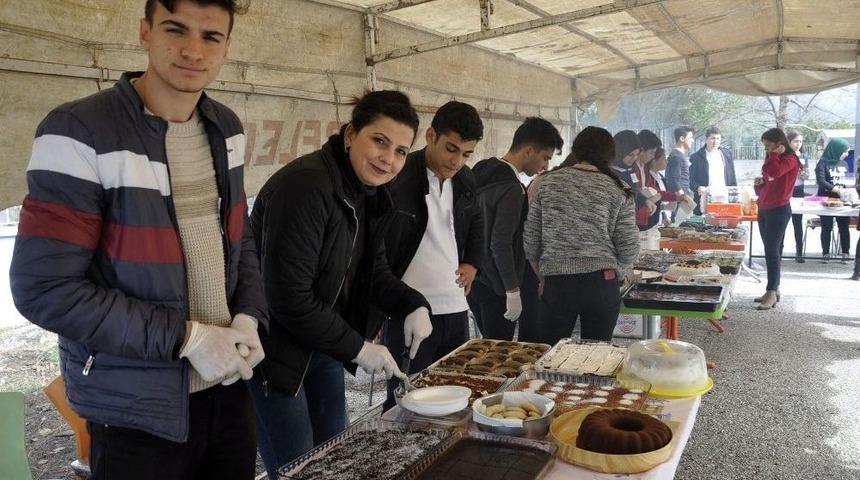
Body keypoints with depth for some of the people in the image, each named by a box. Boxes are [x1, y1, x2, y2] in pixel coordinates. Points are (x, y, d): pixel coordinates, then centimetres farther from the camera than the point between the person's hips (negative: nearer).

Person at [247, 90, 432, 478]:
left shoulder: (370, 192, 2)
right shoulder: (305, 186, -27)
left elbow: (373, 270, 10)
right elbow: (288, 297, -29)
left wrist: (413, 305, -10)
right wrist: (356, 347, -19)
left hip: (323, 343, 9)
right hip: (276, 349, -8)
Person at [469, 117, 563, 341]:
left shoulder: (482, 173, 8)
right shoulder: (512, 190, -19)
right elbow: (501, 244, -23)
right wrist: (513, 292, -18)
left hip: (473, 279, 9)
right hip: (496, 286, -9)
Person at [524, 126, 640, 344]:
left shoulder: (548, 183, 2)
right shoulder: (618, 190, 1)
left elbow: (530, 239, 4)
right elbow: (629, 247, 1)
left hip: (556, 283, 0)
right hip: (602, 284, 0)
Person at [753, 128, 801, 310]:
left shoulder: (790, 160, -9)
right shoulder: (773, 160, 17)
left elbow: (773, 171, -30)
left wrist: (774, 155, -12)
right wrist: (759, 184, 0)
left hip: (779, 210, -9)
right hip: (764, 209, 9)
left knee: (772, 251, -11)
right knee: (771, 250, 10)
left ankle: (772, 293, -10)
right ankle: (774, 289, 15)